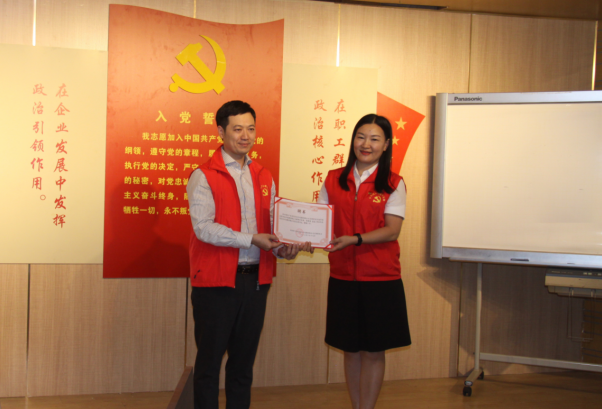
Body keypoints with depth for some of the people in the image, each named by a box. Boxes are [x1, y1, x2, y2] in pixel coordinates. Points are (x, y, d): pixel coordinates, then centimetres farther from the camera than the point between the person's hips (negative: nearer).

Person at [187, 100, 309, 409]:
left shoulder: (264, 178, 13)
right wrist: (252, 240, -20)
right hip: (215, 282, -5)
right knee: (210, 359, 4)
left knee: (244, 359, 14)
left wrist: (282, 248, -8)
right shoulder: (204, 176, -6)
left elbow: (272, 224, 13)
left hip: (255, 280, 5)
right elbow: (204, 227, -16)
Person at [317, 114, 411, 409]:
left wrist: (354, 239, -24)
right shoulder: (333, 180, 7)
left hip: (380, 278, -3)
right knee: (350, 349, 12)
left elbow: (392, 230, -11)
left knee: (373, 350, 5)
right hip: (343, 276, 3)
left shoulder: (393, 184, -2)